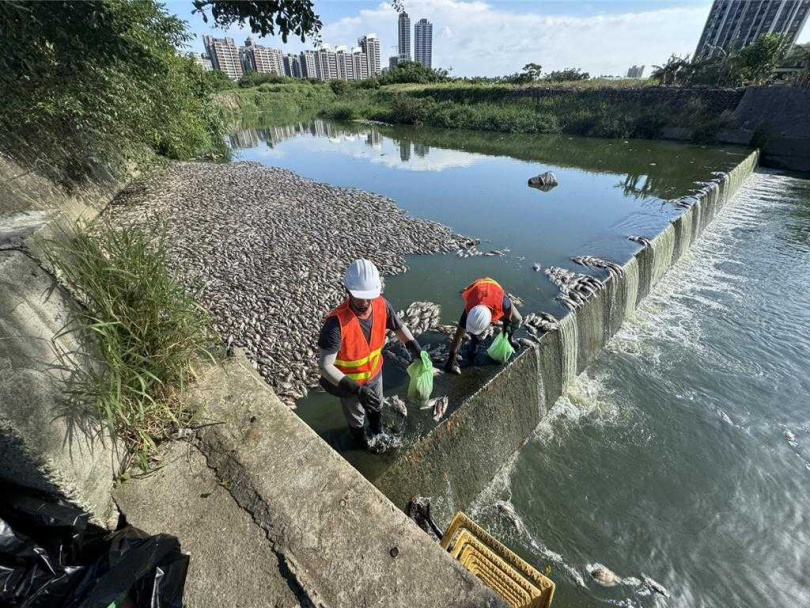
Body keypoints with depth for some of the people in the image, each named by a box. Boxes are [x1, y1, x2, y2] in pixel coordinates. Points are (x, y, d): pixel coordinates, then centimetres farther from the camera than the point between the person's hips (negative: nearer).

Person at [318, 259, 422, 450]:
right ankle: (362, 440, 61)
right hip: (349, 382, -4)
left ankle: (378, 431, 67)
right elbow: (325, 366, -36)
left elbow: (399, 327, -5)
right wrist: (356, 389, -44)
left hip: (374, 373, 5)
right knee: (355, 416, 27)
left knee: (376, 406, 34)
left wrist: (418, 351, -17)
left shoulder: (382, 305, -23)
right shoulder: (337, 322, -39)